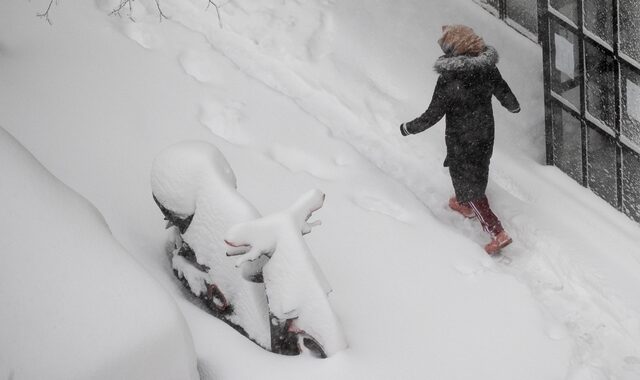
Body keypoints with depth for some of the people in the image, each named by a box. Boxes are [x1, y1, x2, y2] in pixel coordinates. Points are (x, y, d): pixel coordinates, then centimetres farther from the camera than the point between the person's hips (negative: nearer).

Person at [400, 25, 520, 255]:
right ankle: (467, 206, 58)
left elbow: (433, 115, -22)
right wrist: (513, 106, 28)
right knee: (477, 171, 31)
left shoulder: (448, 80, -29)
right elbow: (504, 93, 5)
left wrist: (409, 128, -6)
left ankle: (497, 233, 6)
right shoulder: (488, 69, -12)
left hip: (461, 141, -6)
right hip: (485, 135, 7)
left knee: (467, 183, 8)